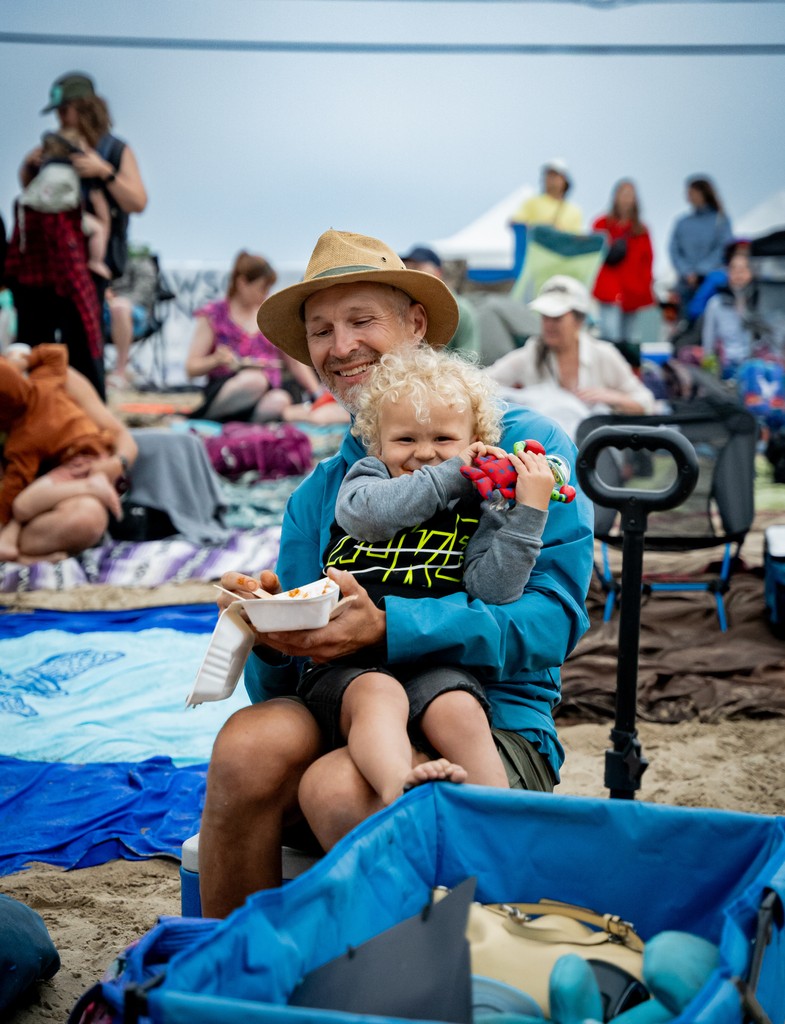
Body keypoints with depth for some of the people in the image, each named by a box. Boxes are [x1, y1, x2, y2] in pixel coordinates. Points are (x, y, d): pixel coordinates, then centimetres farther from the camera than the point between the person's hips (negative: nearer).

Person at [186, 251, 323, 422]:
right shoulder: (214, 315, 6)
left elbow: (295, 363, 20)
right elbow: (191, 367, 2)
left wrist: (318, 395, 9)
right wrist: (216, 360, -18)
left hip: (269, 392, 4)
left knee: (280, 400, -35)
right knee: (253, 379, -40)